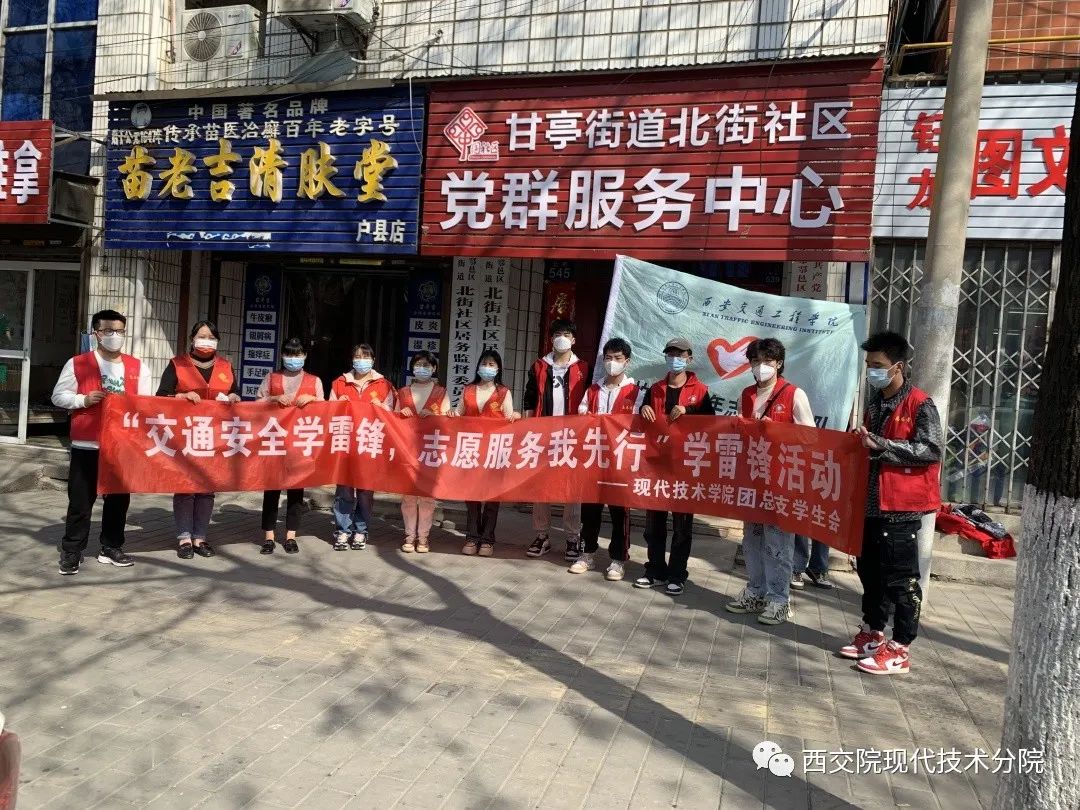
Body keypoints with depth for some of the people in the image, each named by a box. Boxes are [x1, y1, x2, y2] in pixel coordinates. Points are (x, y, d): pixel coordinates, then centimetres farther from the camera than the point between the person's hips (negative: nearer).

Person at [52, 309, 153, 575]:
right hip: (87, 445, -3)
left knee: (119, 499, 11)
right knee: (81, 500, 3)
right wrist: (84, 399, -14)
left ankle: (111, 548, 24)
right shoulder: (77, 363, -1)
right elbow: (58, 396, 2)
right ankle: (71, 552, 14)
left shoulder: (138, 367, 7)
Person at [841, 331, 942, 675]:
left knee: (900, 579, 0)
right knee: (870, 571, 16)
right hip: (870, 501, 8)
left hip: (900, 505, -8)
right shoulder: (874, 402, 15)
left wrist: (880, 445, -24)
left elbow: (931, 450, -19)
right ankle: (872, 633, 30)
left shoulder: (920, 404, -9)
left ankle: (899, 649, 8)